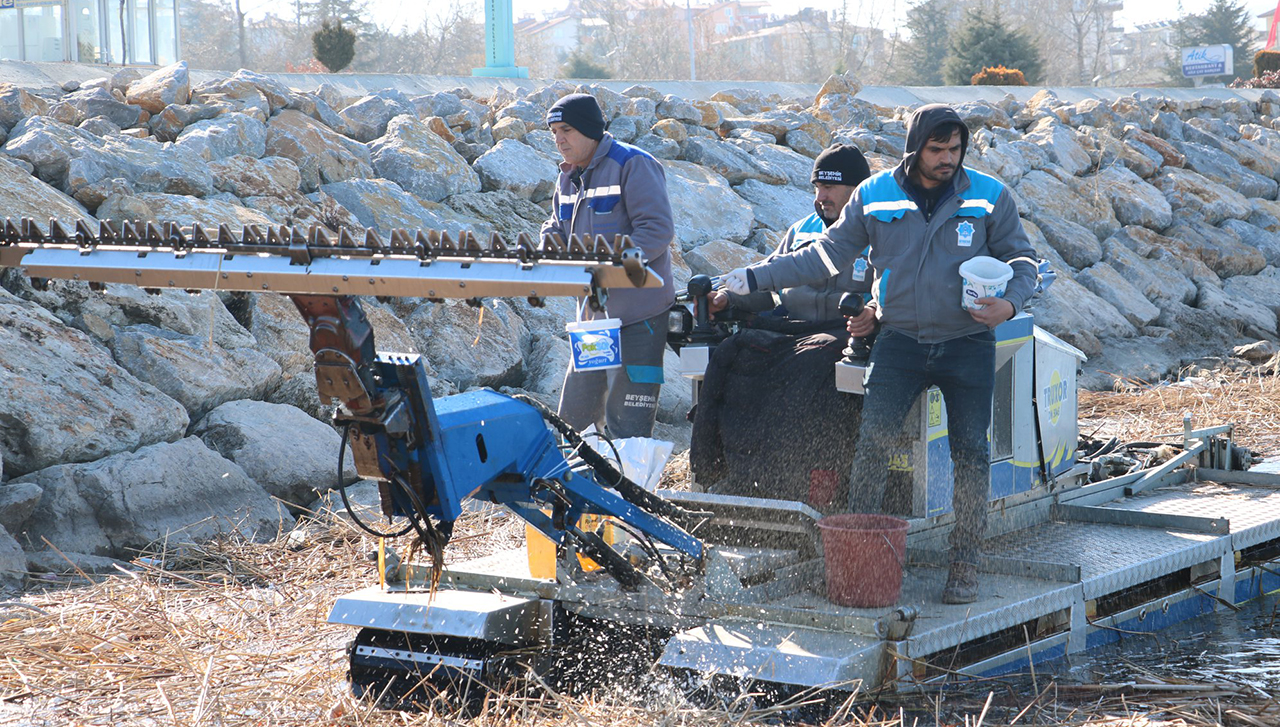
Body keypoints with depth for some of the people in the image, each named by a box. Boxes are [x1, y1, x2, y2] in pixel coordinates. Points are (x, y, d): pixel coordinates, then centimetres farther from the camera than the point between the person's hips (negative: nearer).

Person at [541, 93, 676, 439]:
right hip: (592, 316, 8)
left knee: (626, 430, -6)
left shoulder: (633, 165, -11)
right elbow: (556, 230, 22)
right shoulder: (568, 176, 15)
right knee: (573, 419, 12)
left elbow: (658, 230, -19)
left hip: (637, 317, -8)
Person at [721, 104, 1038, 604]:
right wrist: (756, 278, -2)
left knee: (971, 452, 0)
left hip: (967, 344, 0)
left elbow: (1021, 259, 5)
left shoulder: (989, 197, -2)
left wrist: (1010, 304, -17)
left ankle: (965, 565, 10)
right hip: (900, 341, 1)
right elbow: (828, 254, 4)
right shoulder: (874, 196, -1)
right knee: (871, 442, -12)